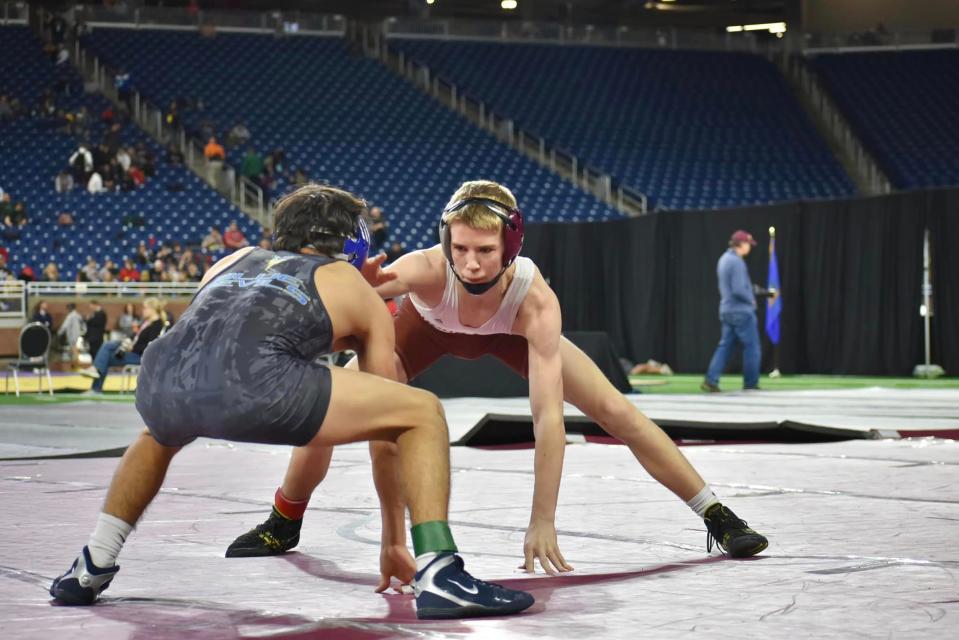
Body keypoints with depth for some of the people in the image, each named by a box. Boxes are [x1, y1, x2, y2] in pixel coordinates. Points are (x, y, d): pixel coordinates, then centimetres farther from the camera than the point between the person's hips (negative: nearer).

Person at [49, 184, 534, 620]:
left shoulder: (235, 261, 37)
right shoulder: (362, 297, 29)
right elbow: (385, 420, 35)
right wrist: (392, 541, 43)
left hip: (163, 381, 5)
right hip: (252, 381, -5)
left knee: (163, 432, 43)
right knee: (424, 413, 11)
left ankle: (89, 570, 37)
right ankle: (440, 576, -5)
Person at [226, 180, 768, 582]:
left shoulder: (536, 301, -43)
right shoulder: (425, 271, -43)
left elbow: (549, 417, -47)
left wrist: (543, 521, -51)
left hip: (512, 333, 0)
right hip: (429, 327, 1)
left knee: (618, 412, -11)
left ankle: (716, 515, 6)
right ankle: (284, 522, 15)